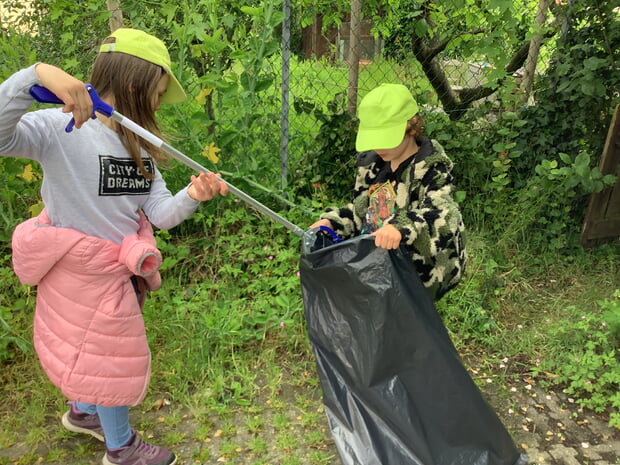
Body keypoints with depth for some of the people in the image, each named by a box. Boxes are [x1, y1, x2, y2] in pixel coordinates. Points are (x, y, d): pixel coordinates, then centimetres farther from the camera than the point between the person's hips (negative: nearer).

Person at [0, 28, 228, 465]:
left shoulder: (140, 146, 2)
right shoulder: (60, 128, -19)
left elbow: (161, 214, -8)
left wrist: (191, 196, -28)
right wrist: (35, 76, -48)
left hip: (121, 267, 7)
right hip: (84, 272, -7)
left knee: (96, 348, 27)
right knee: (115, 357, 11)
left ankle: (83, 412, 57)